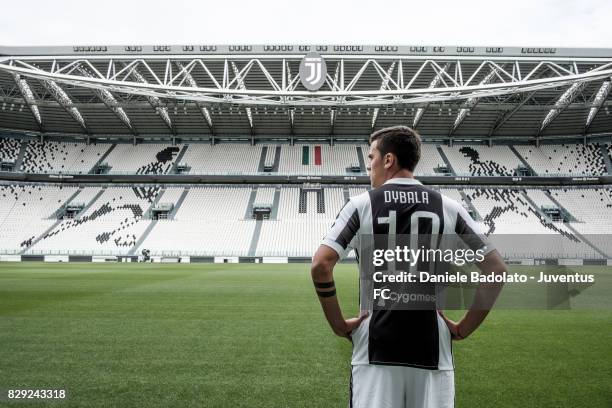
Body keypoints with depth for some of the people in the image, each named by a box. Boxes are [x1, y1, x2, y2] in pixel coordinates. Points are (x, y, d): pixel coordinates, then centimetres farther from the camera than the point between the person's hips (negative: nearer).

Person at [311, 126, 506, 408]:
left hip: (375, 349, -2)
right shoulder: (448, 208, 3)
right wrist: (465, 328, 7)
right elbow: (495, 269, 2)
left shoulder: (362, 204, -3)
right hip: (432, 350, 2)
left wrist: (338, 324, 0)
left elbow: (320, 265, -11)